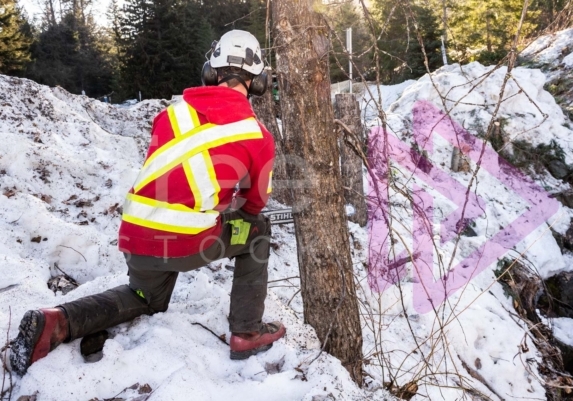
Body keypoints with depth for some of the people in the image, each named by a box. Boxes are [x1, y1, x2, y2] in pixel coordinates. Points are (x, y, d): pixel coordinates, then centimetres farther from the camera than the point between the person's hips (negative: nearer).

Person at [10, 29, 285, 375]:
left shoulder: (173, 113, 10)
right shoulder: (258, 136, -1)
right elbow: (256, 202, 13)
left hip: (137, 238, 5)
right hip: (190, 243, -5)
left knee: (146, 299, 35)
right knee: (257, 230, 23)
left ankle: (58, 322, 14)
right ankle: (247, 332, 22)